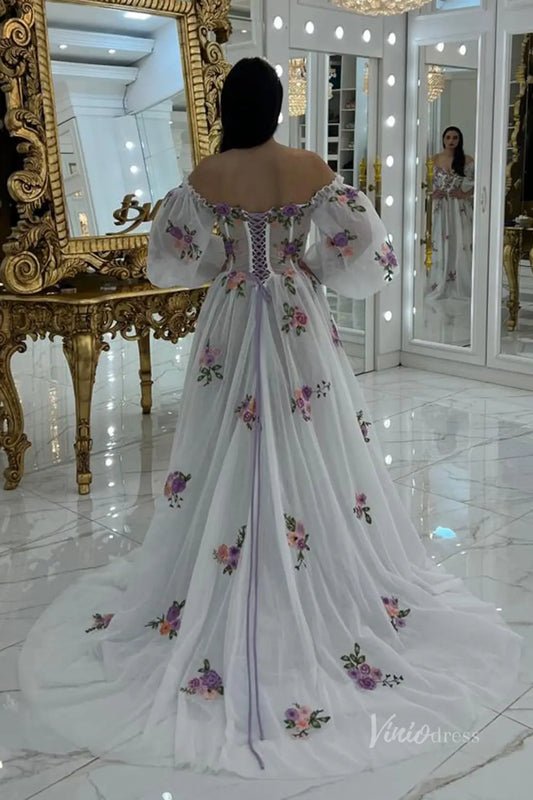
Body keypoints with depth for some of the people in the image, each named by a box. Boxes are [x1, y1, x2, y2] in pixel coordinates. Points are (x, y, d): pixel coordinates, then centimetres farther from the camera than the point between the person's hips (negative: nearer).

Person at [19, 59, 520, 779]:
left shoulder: (205, 178, -7)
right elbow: (368, 250, -8)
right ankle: (342, 596, 22)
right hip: (299, 328, 0)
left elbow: (170, 261, 2)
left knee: (227, 465, 10)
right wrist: (315, 269, 8)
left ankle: (212, 613, 21)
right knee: (310, 460, 10)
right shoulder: (311, 170, -8)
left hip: (231, 328, 1)